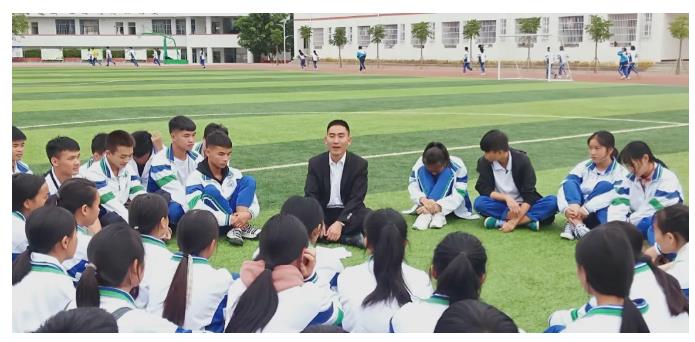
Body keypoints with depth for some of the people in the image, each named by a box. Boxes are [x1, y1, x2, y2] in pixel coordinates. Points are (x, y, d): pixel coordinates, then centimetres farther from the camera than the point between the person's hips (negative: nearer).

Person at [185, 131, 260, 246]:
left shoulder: (234, 174, 4)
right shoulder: (196, 177, -12)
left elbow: (255, 204, 2)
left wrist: (248, 214, -22)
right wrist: (229, 219, -28)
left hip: (232, 220, 5)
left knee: (248, 180, -6)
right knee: (211, 191, -30)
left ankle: (238, 228, -21)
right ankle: (243, 227, -19)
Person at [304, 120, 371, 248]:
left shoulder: (360, 164, -7)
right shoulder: (315, 163, -2)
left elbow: (356, 198, -14)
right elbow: (311, 195, -9)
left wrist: (340, 223, -30)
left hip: (348, 212, -2)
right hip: (323, 213, 2)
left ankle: (324, 234, -27)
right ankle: (353, 238, -28)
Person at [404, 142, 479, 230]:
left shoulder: (458, 166, -21)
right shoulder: (420, 165, -15)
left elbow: (459, 194, -28)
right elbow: (412, 186, -21)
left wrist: (439, 206, -44)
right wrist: (423, 200, -42)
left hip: (454, 204, -2)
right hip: (429, 203, 2)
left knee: (447, 173, -29)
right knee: (422, 171, -24)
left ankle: (427, 213, -42)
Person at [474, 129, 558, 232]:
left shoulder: (522, 160, -15)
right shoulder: (484, 162, -10)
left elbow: (529, 195, -19)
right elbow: (485, 190, -12)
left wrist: (514, 221, -30)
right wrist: (506, 198, -30)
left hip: (522, 206, -1)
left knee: (552, 202, -27)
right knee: (479, 203, -30)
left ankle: (501, 221, -33)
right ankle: (528, 219, -30)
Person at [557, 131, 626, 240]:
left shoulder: (620, 172, -6)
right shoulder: (584, 166, 4)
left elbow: (616, 197, -24)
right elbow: (564, 187, -8)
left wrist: (585, 209, -34)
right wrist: (566, 209, -29)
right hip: (579, 213, 3)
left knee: (605, 186, -25)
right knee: (570, 183, -17)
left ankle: (573, 223, -29)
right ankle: (576, 223, -38)